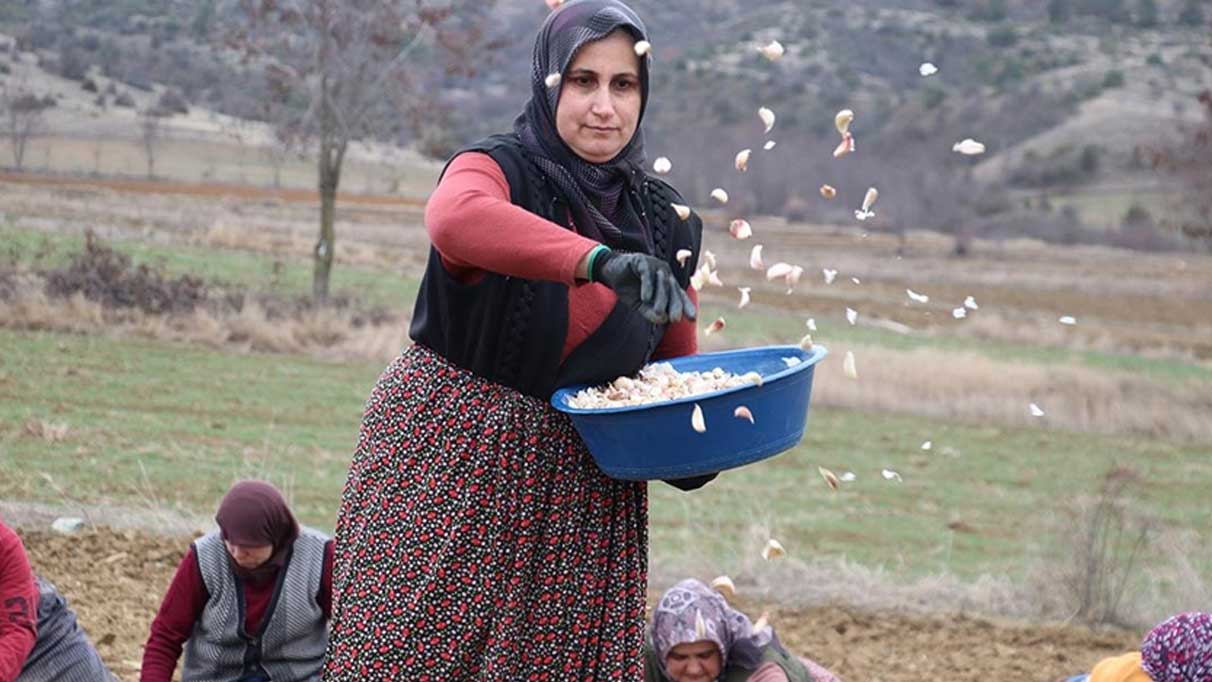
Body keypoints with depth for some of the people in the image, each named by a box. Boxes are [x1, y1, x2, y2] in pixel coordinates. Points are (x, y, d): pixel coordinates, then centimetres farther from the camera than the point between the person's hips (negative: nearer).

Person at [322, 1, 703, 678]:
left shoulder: (664, 222, 9)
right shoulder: (502, 168, -7)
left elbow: (677, 360, 20)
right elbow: (455, 217, -33)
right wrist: (601, 260, -46)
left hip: (583, 489, 5)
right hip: (452, 462, -4)